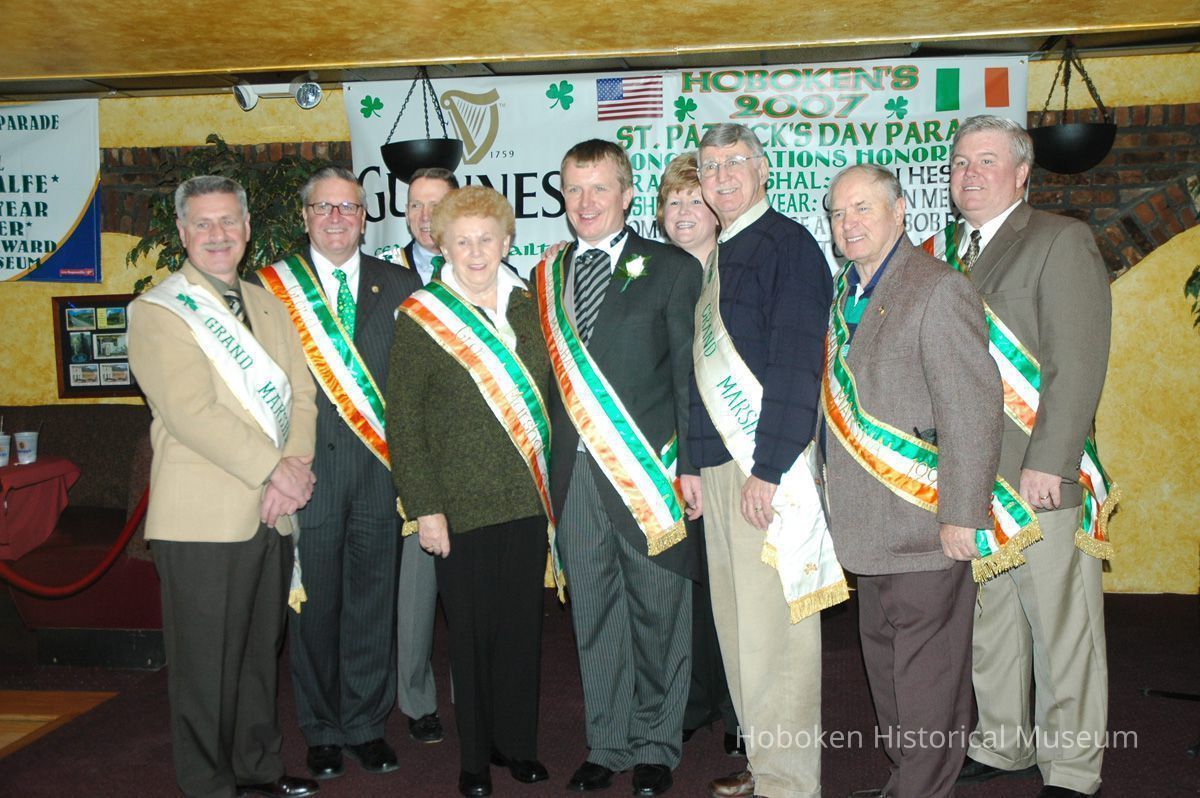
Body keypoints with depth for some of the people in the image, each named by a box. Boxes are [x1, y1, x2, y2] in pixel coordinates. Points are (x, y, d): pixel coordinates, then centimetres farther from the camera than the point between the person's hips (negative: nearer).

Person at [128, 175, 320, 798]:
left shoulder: (270, 305, 16)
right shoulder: (156, 311, -5)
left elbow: (301, 396, 9)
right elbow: (192, 413, -15)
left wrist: (293, 469, -8)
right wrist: (275, 470, -16)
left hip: (272, 514, 6)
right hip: (204, 520, -6)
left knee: (261, 654, 17)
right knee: (207, 666, 4)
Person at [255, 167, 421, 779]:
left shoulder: (399, 286, 8)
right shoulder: (270, 287, 4)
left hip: (380, 469, 1)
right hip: (308, 470, -1)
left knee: (373, 599, 9)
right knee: (314, 604, 8)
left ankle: (366, 725, 24)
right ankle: (322, 731, 24)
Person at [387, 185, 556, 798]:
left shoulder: (528, 308, 9)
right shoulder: (420, 318, -3)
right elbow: (403, 421, -5)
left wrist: (552, 483, 8)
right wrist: (424, 508, -10)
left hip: (528, 499, 4)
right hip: (461, 504, -3)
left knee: (522, 626, 10)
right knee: (470, 631, 5)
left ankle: (518, 744, 27)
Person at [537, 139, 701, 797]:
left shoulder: (671, 270, 2)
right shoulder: (547, 277, 13)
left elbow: (690, 373, -2)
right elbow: (548, 379, 12)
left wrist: (692, 463, -8)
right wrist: (546, 465, 7)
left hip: (649, 471, -3)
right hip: (575, 474, 4)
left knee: (657, 615, 6)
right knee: (592, 617, 11)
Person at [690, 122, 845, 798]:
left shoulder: (788, 244, -7)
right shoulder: (716, 257, 17)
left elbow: (796, 365, -15)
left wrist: (768, 469, -20)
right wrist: (689, 462, 13)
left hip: (768, 463, -8)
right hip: (717, 462, 8)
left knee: (772, 626, -3)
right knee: (735, 622, 14)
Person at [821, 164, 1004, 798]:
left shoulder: (939, 290, -12)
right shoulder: (845, 294, 14)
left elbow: (973, 412, -17)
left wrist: (962, 516, -19)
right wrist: (835, 499, 13)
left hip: (926, 525, -8)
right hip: (871, 526, 9)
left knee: (927, 672, 2)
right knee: (885, 660, 18)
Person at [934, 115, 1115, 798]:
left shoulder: (1062, 241, -3)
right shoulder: (940, 254, 15)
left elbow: (1079, 364, -11)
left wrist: (1048, 462, -18)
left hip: (1041, 476, -6)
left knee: (1061, 627, 3)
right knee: (987, 623, 15)